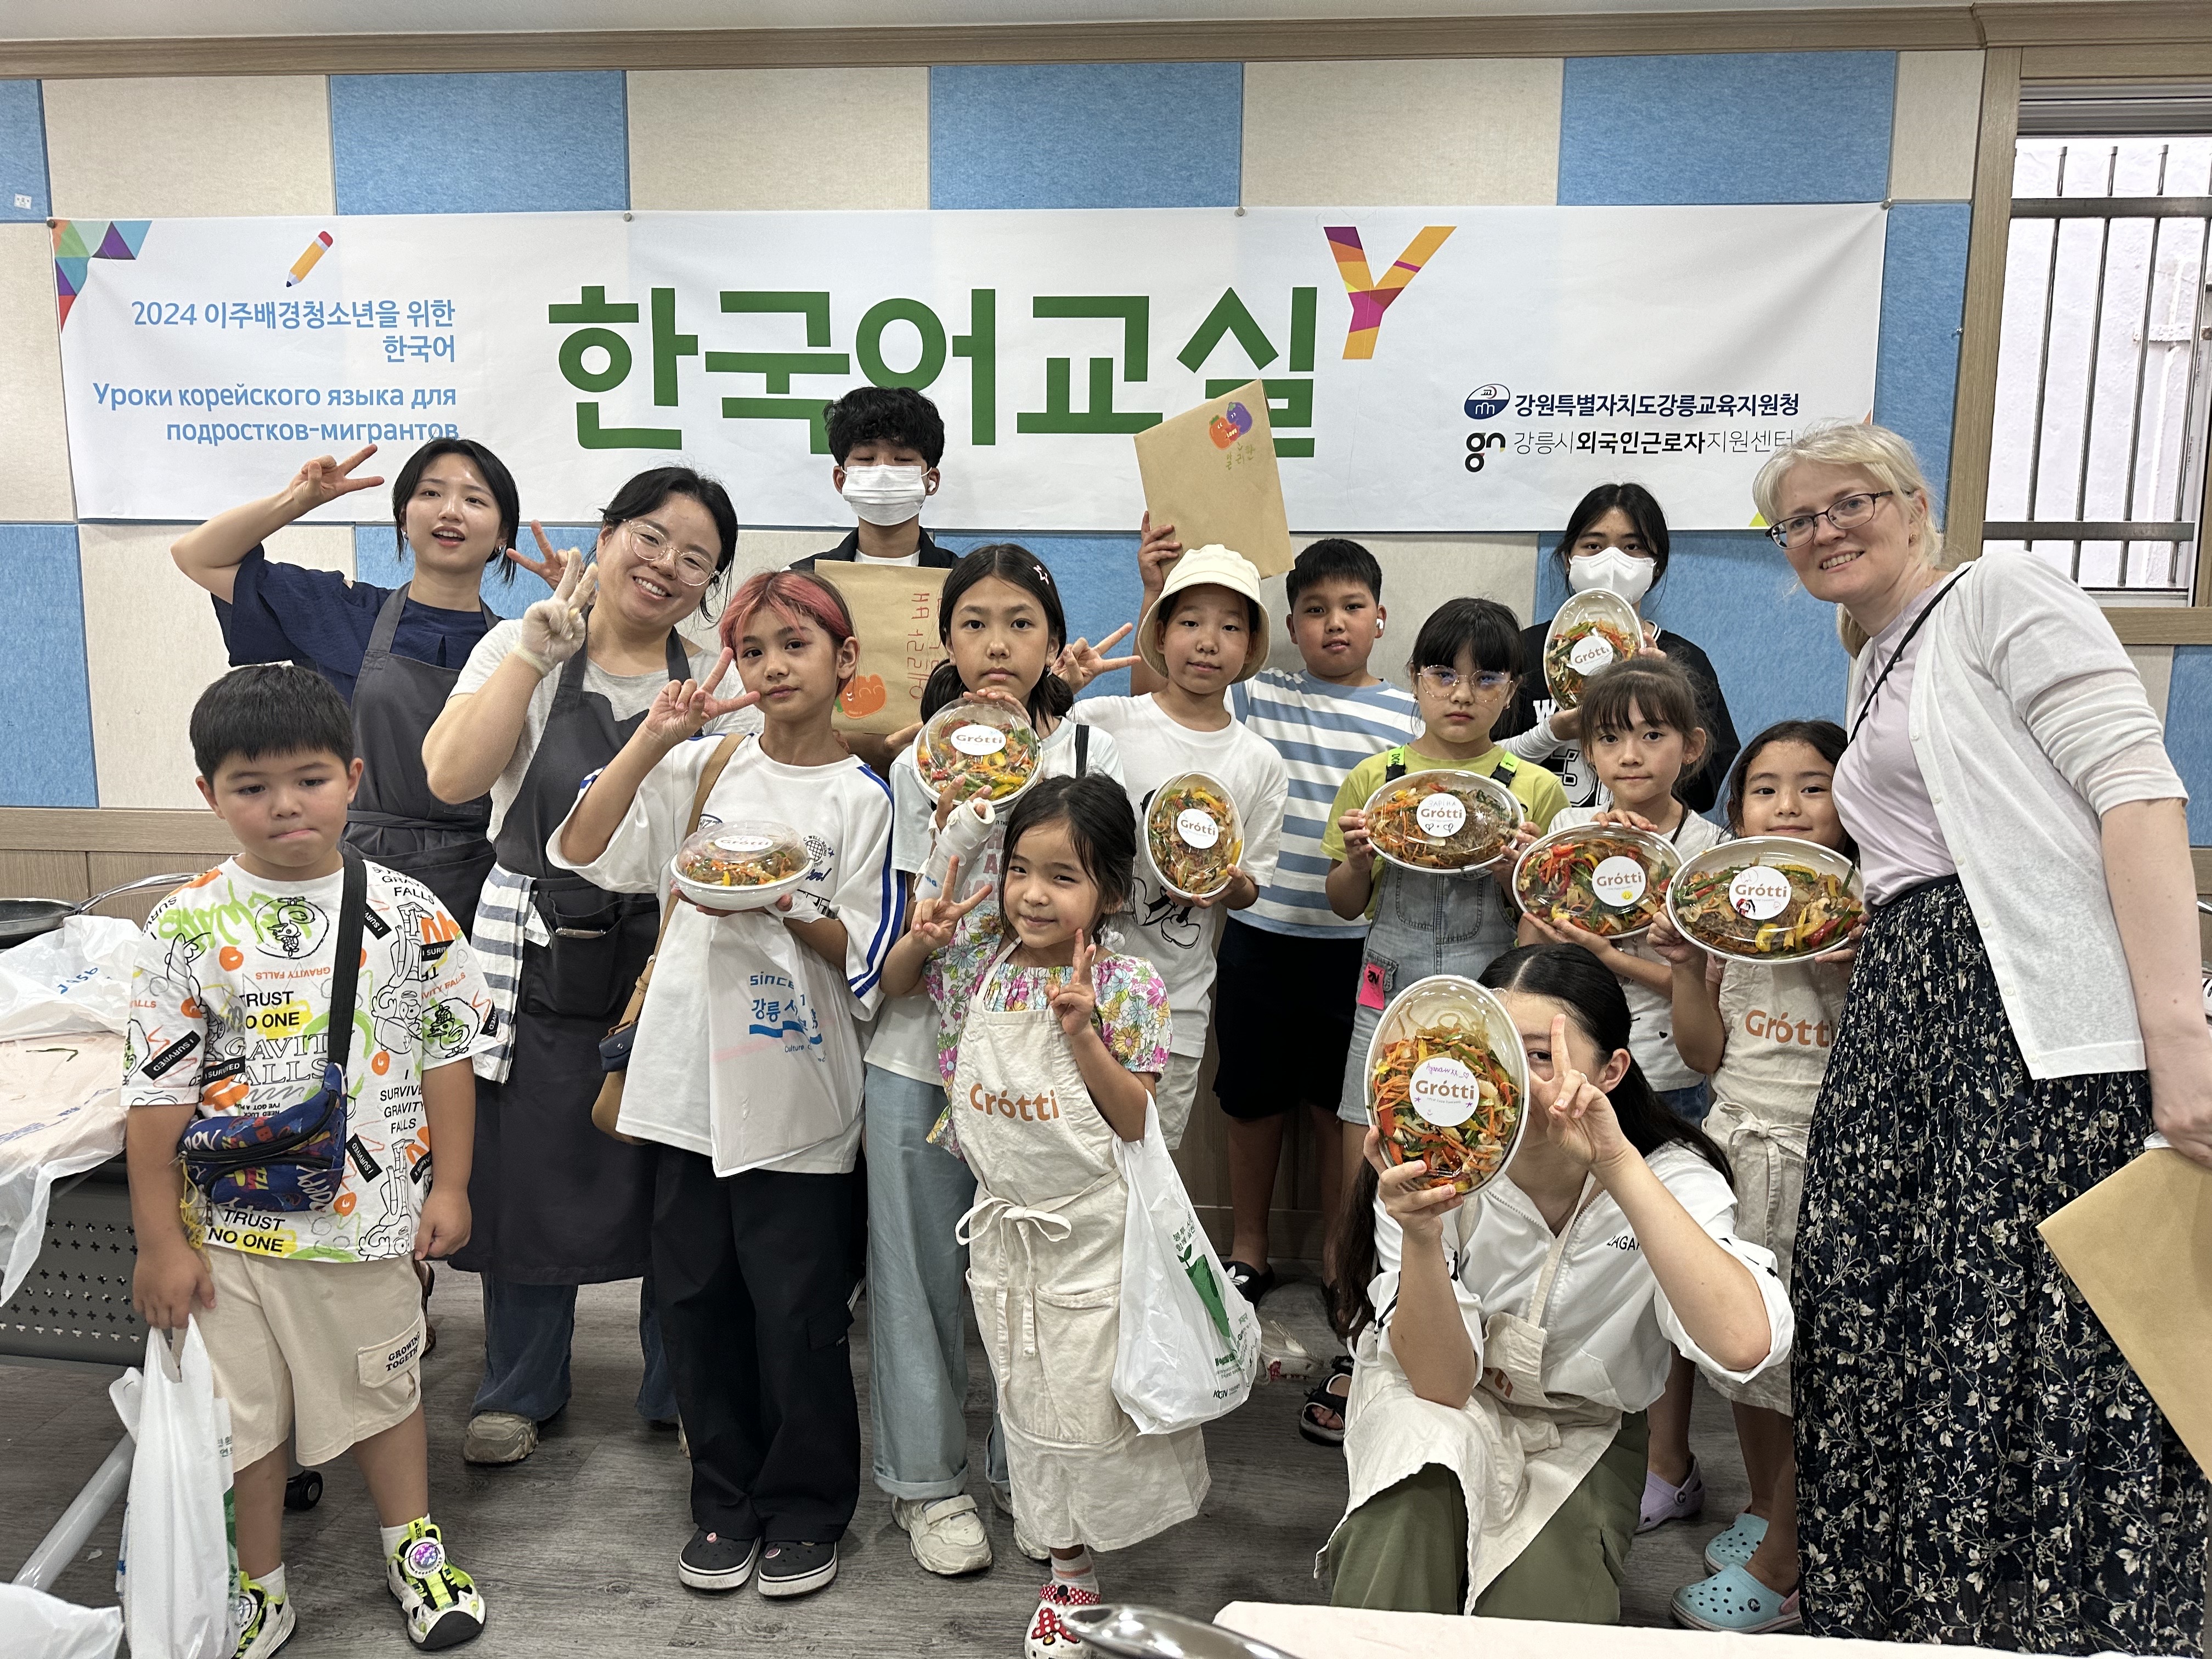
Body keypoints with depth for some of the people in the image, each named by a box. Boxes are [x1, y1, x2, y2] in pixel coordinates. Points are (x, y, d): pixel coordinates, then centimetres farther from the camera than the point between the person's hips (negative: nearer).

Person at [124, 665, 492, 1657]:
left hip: (369, 1216, 0)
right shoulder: (187, 928, -8)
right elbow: (157, 1095, -6)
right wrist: (159, 1243, -5)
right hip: (231, 1225, 0)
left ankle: (414, 1549, 39)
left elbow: (446, 1052, 0)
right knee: (243, 1409, 13)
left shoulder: (408, 912, -6)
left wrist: (448, 1186, 0)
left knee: (383, 1387, 18)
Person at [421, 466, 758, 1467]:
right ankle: (520, 1390, 34)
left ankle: (680, 1391, 29)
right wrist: (540, 650, -15)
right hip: (541, 961, 0)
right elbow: (452, 777, -14)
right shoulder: (521, 651, 2)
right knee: (531, 1176, 11)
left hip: (673, 963, 1)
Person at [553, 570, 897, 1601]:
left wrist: (784, 904, -20)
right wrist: (652, 740, -9)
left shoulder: (862, 800, -1)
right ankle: (725, 1499, 29)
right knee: (696, 1300, 11)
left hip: (798, 1097, -3)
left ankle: (805, 1508, 24)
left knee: (797, 1313, 3)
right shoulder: (701, 768, 7)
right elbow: (582, 851, -2)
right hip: (693, 1081, 3)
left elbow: (864, 956, -4)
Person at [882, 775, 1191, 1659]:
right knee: (1032, 1406, 17)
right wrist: (921, 939, -6)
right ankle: (1070, 1572, 36)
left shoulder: (1128, 986, -15)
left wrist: (1083, 1031, -27)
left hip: (1095, 1232, -5)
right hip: (1005, 1229, 5)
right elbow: (897, 981, 16)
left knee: (1100, 1402, 8)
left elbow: (1139, 1124, -15)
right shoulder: (982, 965, -4)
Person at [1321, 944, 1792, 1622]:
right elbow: (1442, 1383, -25)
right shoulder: (1441, 1161, -22)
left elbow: (1745, 1345, -41)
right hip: (1433, 1418, 0)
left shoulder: (1672, 1176, -22)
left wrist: (1618, 1162, -47)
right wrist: (1419, 1236, -44)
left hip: (1581, 1438, 0)